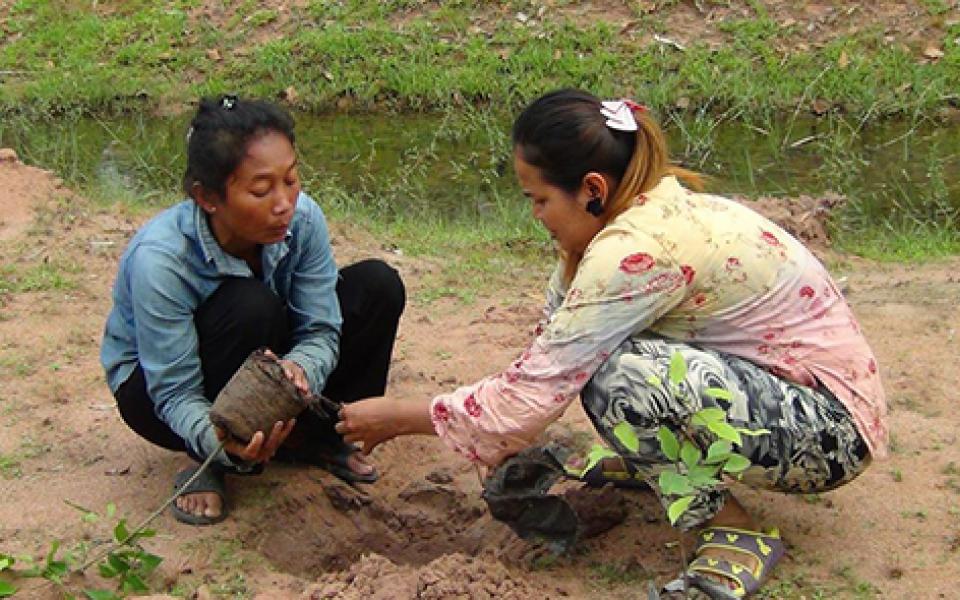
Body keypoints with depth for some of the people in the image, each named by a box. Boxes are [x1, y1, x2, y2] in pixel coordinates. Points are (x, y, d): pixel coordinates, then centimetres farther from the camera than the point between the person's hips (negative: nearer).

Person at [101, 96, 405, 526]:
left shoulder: (302, 219, -23)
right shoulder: (159, 260, -36)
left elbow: (320, 330, -19)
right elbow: (176, 393, -31)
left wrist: (298, 369, -43)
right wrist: (218, 441, -52)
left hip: (259, 368, 5)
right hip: (151, 386, -5)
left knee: (378, 285, -13)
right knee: (251, 308, -36)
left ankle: (316, 439, 2)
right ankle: (212, 463, -13)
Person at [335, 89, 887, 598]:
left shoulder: (639, 249, -27)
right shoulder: (652, 205, 0)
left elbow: (536, 387, -22)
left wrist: (399, 418, -11)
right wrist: (508, 440, 6)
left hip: (833, 432, -9)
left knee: (625, 377, -30)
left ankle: (736, 534, -9)